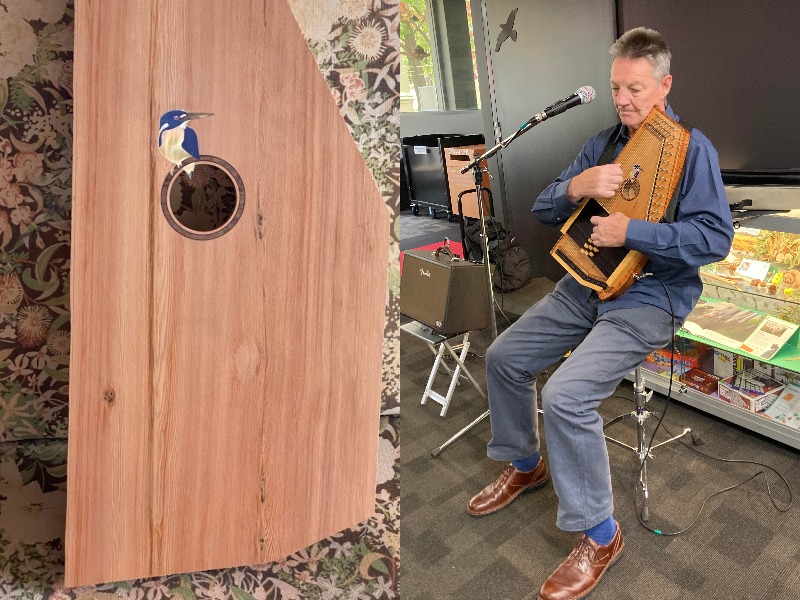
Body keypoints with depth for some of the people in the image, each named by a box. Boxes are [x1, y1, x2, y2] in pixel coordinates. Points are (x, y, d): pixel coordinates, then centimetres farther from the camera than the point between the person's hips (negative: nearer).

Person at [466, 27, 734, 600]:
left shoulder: (693, 149, -8)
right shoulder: (603, 143, 10)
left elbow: (717, 238, -17)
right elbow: (543, 211, 7)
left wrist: (632, 231, -22)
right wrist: (576, 187, -14)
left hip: (651, 296, -7)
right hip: (587, 283, 7)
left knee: (565, 395, -25)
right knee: (504, 358, 3)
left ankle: (599, 535, -3)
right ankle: (525, 465, 27)